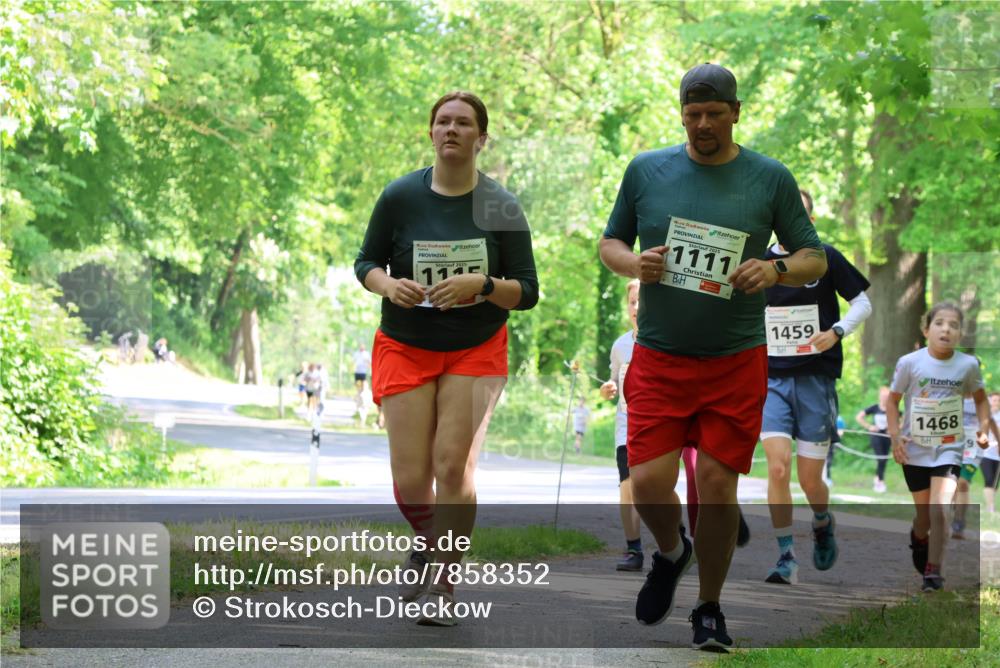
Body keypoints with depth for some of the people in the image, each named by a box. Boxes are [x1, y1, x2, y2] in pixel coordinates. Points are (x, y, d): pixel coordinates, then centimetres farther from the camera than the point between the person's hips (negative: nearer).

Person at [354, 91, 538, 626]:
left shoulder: (500, 206, -5)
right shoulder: (400, 196, -4)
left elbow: (526, 292, -3)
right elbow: (366, 263, 7)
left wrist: (481, 285, -22)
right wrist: (390, 285, -15)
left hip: (477, 350, -1)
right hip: (405, 348, 1)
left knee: (453, 465, -14)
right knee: (410, 480, -4)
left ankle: (442, 586, 0)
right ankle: (428, 544, 30)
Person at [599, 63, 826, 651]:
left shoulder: (771, 179, 1)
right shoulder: (646, 170, 4)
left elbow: (816, 259, 5)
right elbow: (610, 242, 13)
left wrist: (775, 270, -17)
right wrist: (633, 263, -10)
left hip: (736, 361, -1)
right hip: (658, 359, 1)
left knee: (718, 485, 0)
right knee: (649, 482, -8)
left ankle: (709, 611, 19)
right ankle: (670, 553, 27)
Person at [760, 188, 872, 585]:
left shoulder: (825, 258, -1)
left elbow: (862, 302, 4)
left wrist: (837, 332, -13)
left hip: (815, 379, -1)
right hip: (772, 378, 2)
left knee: (810, 480, 1)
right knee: (778, 467, -16)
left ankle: (823, 524, 35)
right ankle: (786, 559, -9)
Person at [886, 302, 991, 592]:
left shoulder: (967, 365, -7)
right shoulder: (910, 363, -12)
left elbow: (980, 398, 11)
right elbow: (892, 400, -1)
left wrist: (983, 427, -3)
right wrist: (895, 436, -11)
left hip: (949, 449, 0)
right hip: (915, 449, 0)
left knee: (940, 509, -18)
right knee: (924, 513, 11)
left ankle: (933, 570, -5)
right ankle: (919, 538, 47)